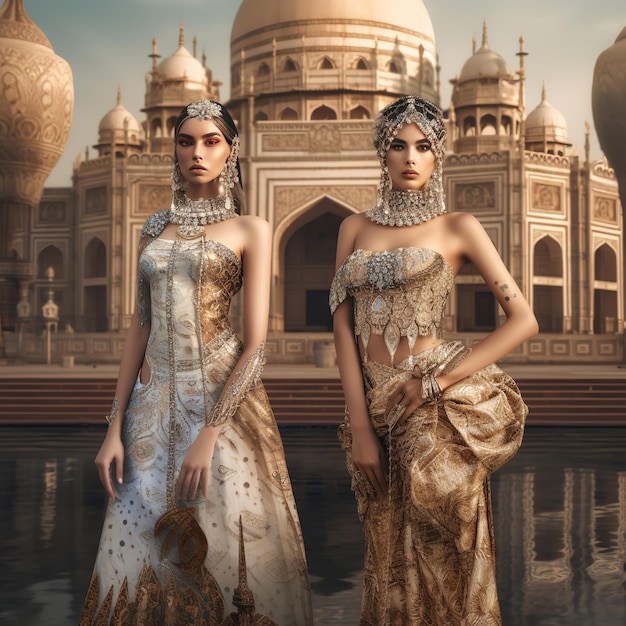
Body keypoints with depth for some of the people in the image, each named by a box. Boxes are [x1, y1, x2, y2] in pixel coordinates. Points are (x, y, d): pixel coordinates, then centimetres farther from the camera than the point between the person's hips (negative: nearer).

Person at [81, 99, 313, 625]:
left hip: (224, 400, -4)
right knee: (144, 552, 7)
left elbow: (256, 345, -7)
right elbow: (141, 326, 11)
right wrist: (115, 428, 2)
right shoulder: (156, 228, 13)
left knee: (225, 549, 1)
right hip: (154, 403, 4)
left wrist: (208, 436, -16)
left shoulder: (249, 230, -1)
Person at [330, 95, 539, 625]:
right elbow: (344, 327, 5)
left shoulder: (458, 228, 2)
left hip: (437, 404, -3)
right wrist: (360, 427, -5)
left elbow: (524, 320, -4)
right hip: (376, 408, 4)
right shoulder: (356, 229, 12)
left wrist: (440, 382, -12)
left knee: (444, 561, -8)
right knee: (395, 566, 11)